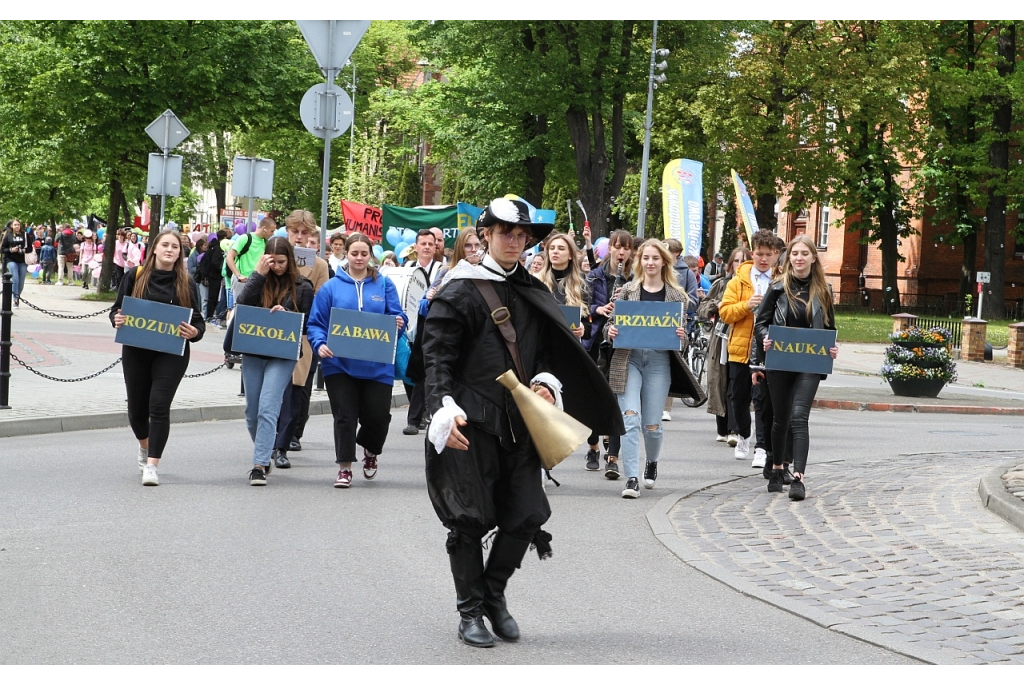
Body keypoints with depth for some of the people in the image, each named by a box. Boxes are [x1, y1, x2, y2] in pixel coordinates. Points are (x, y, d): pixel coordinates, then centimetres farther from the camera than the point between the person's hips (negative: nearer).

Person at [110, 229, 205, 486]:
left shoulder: (186, 284, 2)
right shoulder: (135, 276, 1)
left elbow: (197, 320, 4)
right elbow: (117, 309, 8)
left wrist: (194, 332, -18)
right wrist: (117, 320, -14)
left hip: (172, 352, -1)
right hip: (136, 351, 2)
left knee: (159, 405, -12)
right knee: (137, 407, 11)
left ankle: (152, 465, -9)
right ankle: (145, 445, 43)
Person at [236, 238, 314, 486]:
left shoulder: (302, 287, 1)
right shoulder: (259, 281, 8)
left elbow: (306, 324, 2)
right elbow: (242, 306, -8)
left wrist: (285, 315, -15)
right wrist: (258, 274, -10)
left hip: (283, 355, -4)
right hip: (253, 352, 4)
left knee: (267, 408, -16)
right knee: (252, 412, 9)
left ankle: (260, 465, -17)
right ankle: (264, 454, 30)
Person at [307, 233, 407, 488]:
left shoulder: (384, 285, 4)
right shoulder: (331, 287, 3)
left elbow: (396, 316, 4)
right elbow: (316, 323, 2)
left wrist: (399, 323, -19)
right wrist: (320, 344, -16)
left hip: (377, 366, 0)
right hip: (339, 364, 0)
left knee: (377, 416, 1)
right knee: (344, 416, -1)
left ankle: (370, 450, 32)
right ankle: (344, 467, 10)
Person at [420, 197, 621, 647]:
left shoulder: (534, 295, 15)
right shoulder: (460, 292, -3)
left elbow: (548, 351, 20)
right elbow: (437, 358, -7)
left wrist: (547, 383, -1)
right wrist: (444, 410, -19)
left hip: (518, 421, 5)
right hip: (470, 424, -5)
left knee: (526, 515, 1)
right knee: (471, 517, -2)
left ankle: (494, 593, 23)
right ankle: (471, 611, 11)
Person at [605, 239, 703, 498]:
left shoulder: (676, 295, 6)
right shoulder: (628, 290, 7)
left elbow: (682, 333, 10)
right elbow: (614, 323, 11)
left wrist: (681, 336, -12)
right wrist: (610, 331, -11)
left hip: (659, 361, 0)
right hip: (628, 358, 0)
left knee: (651, 424, 3)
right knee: (630, 418, -13)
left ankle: (652, 463, 35)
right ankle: (631, 479, -13)